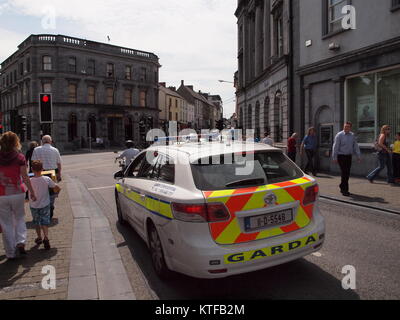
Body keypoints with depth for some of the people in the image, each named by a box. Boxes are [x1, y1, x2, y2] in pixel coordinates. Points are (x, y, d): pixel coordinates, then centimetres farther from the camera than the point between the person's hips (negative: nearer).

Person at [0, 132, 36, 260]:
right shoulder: (20, 157, -7)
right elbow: (25, 177, -6)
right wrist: (32, 192, 2)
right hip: (18, 193, -1)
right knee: (20, 219, 20)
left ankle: (10, 253, 17)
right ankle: (21, 242, 3)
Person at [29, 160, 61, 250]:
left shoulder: (29, 181, -15)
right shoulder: (47, 179, -14)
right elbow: (58, 188, -9)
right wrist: (55, 192, 13)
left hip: (34, 205, 1)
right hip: (45, 205, 0)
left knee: (36, 222, 19)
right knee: (45, 222, 6)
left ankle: (39, 238, 33)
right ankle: (46, 237, -15)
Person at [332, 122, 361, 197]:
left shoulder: (352, 135, 8)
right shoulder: (339, 135, -7)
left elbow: (356, 146, 10)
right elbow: (335, 146, -9)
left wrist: (359, 156, 5)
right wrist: (334, 158, -12)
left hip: (349, 156, 5)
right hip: (341, 156, -5)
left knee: (347, 173, 9)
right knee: (344, 173, -9)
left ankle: (342, 187, 27)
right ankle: (345, 190, -3)